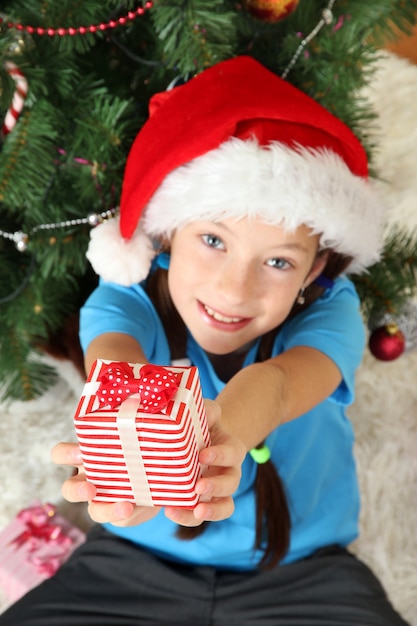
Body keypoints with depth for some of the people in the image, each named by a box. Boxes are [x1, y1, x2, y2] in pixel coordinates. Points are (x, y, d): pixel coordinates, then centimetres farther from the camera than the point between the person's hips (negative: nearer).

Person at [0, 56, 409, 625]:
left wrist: (224, 433, -60)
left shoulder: (327, 309, -16)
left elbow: (276, 380, -37)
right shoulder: (131, 299, -15)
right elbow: (114, 356, -37)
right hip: (137, 564, 0)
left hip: (300, 573, 1)